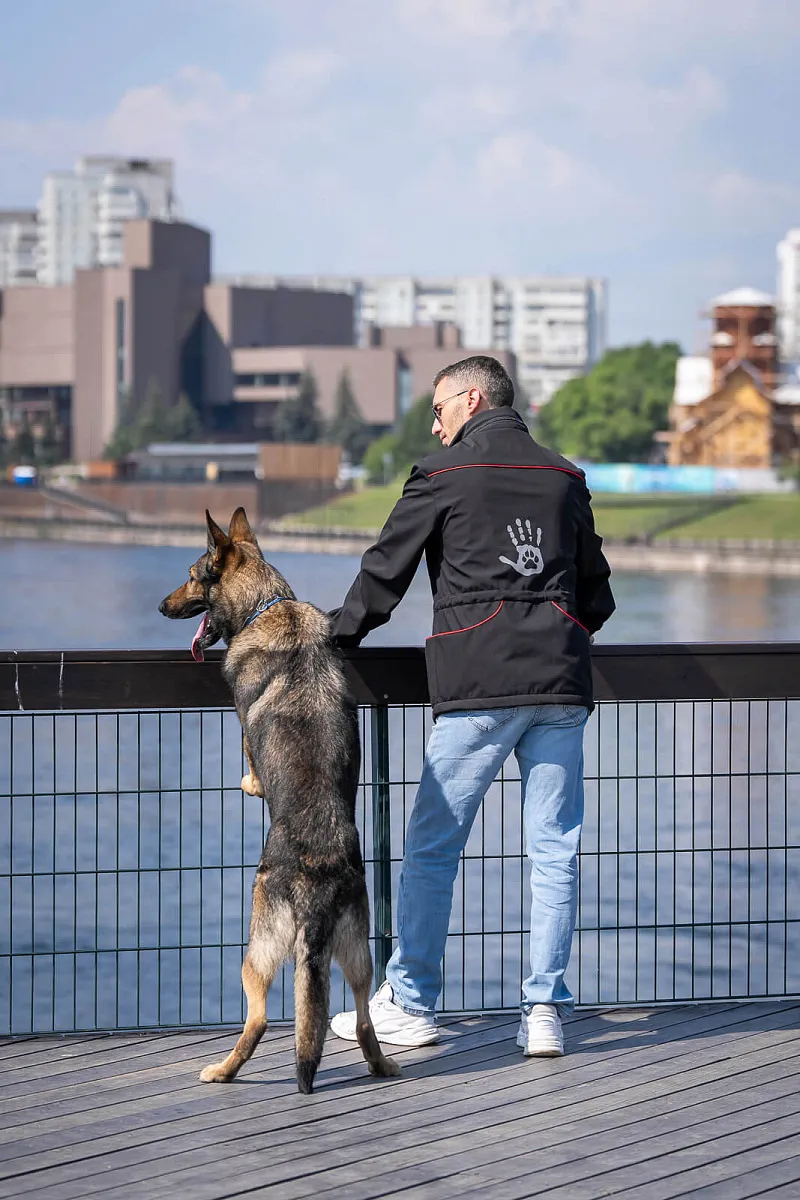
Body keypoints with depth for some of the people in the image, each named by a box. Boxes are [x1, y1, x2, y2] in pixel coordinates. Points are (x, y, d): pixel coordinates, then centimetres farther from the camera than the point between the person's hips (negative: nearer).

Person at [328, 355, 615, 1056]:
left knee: (433, 846, 3)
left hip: (479, 687, -4)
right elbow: (597, 597, 20)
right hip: (561, 683, 5)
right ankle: (545, 1010, 3)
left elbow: (383, 576, 5)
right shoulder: (565, 479, 16)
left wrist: (332, 643, 18)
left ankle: (411, 1005, 7)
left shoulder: (443, 475, 2)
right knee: (554, 849, 5)